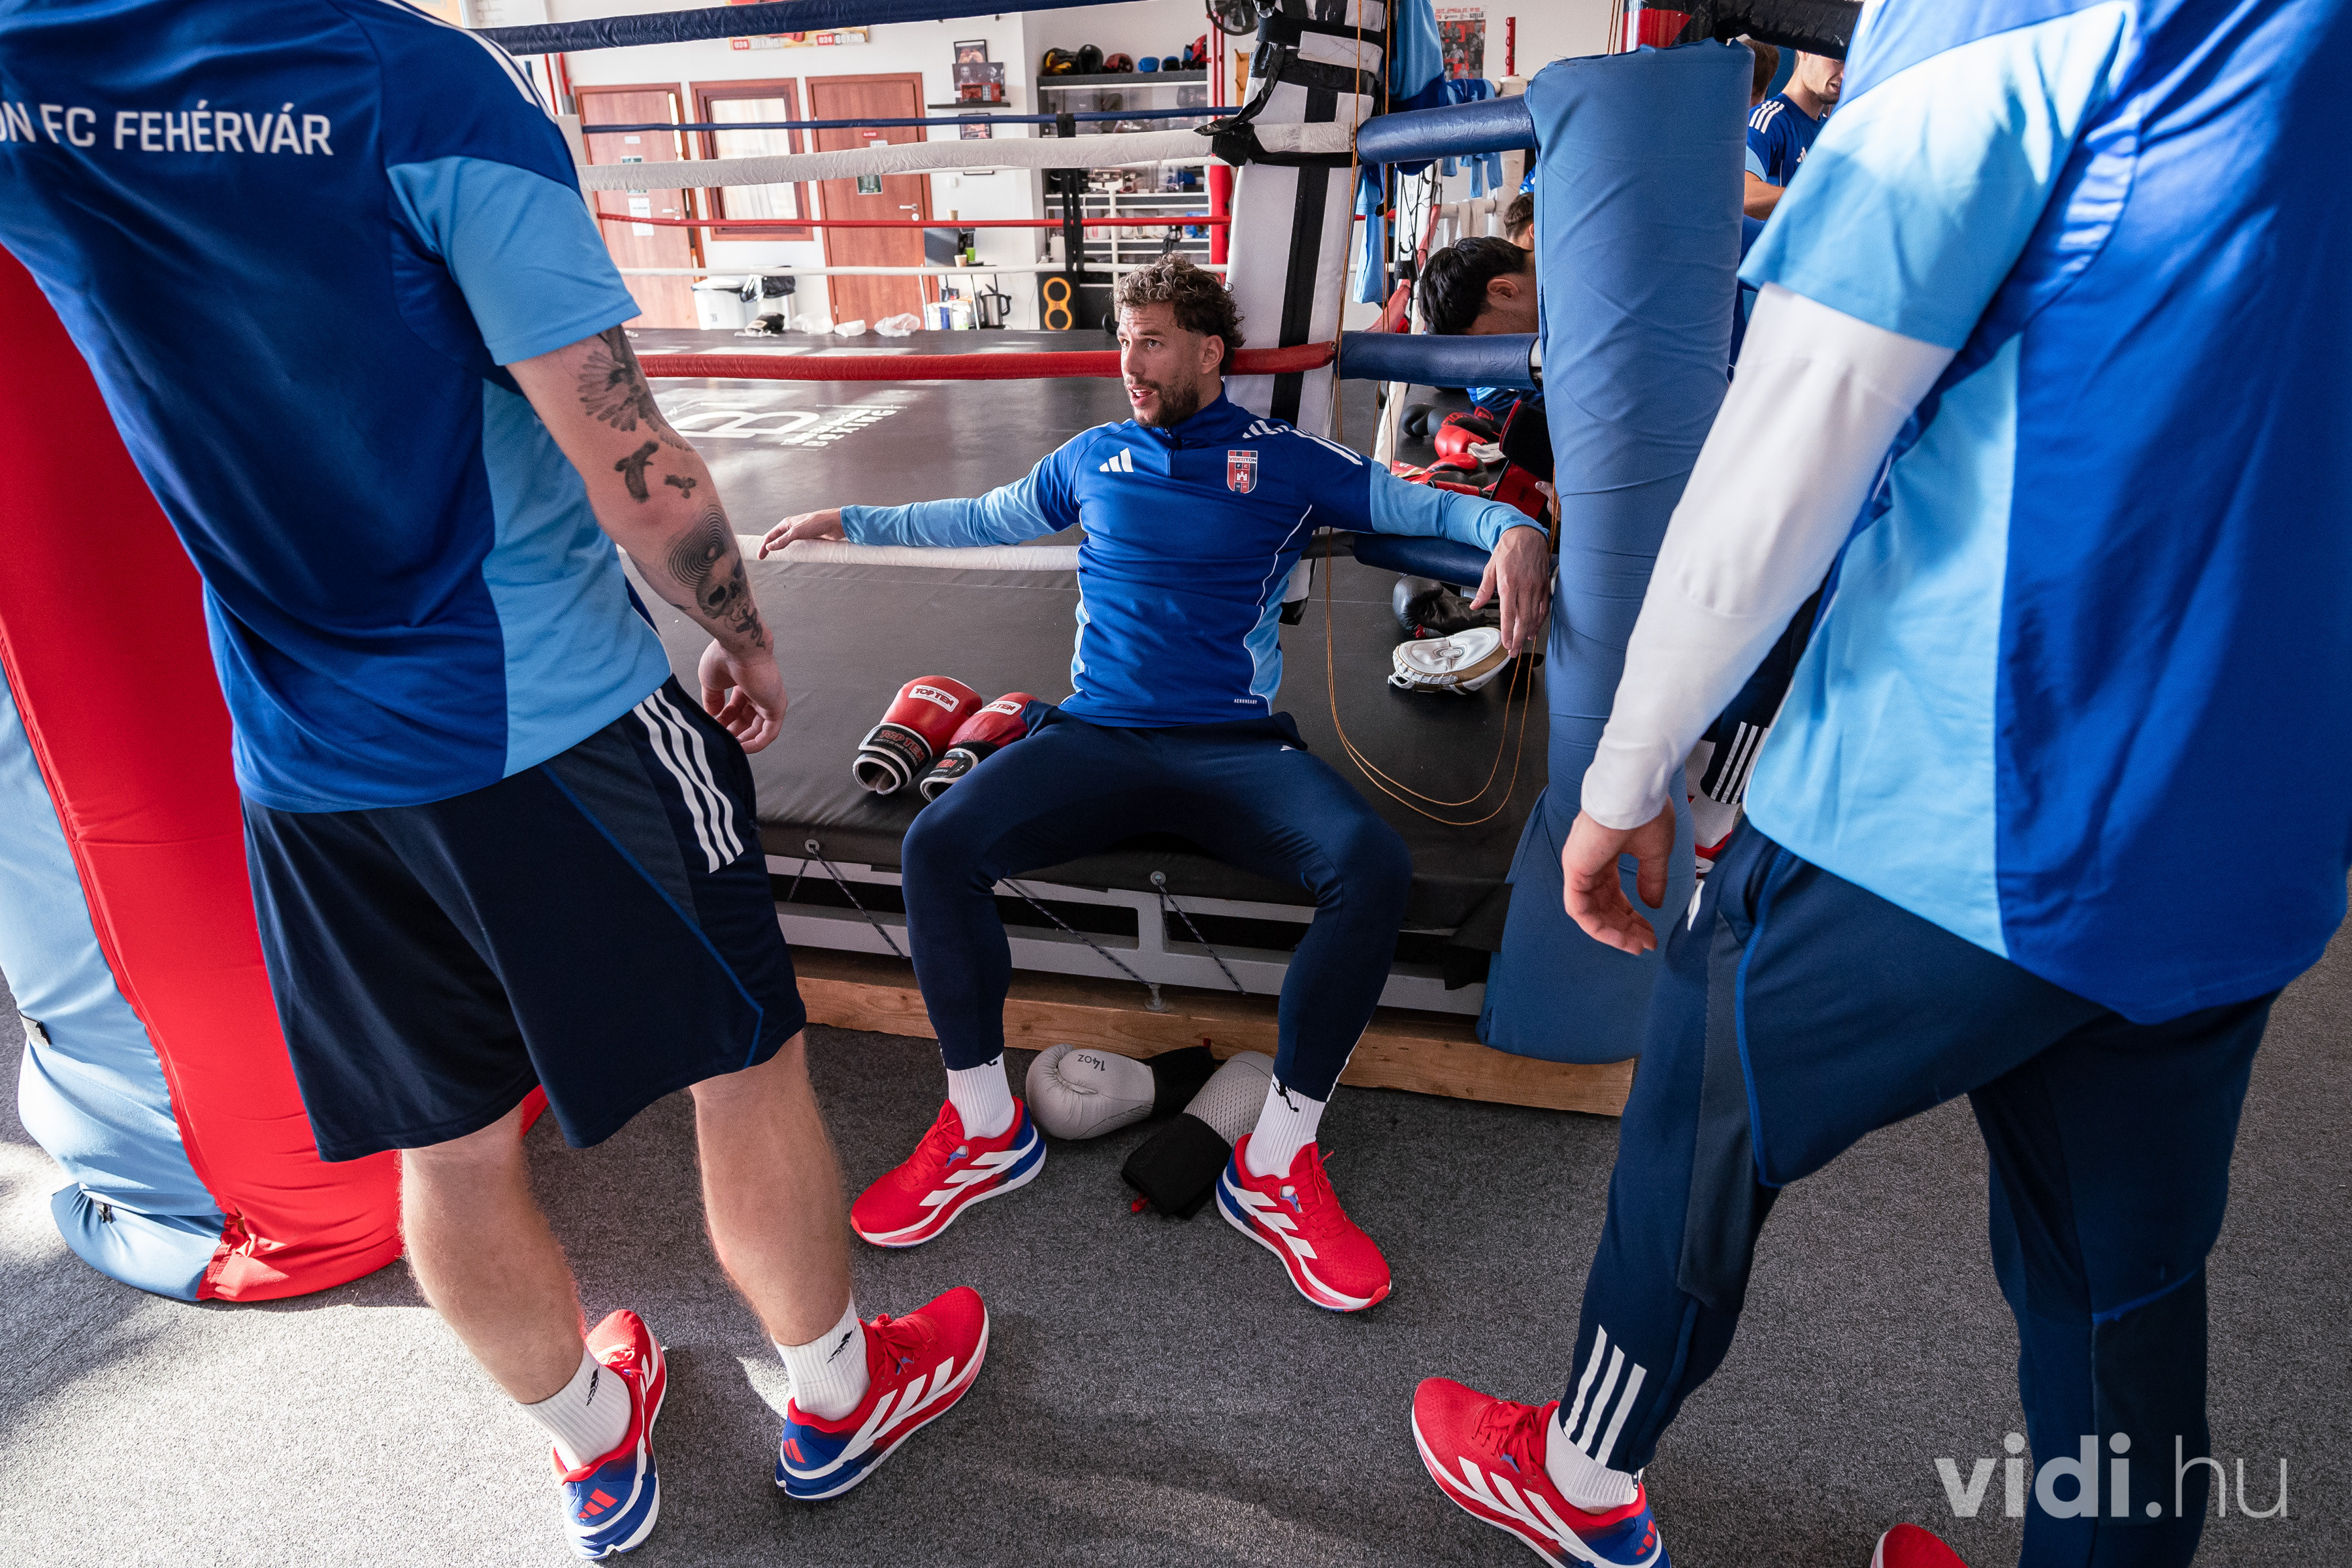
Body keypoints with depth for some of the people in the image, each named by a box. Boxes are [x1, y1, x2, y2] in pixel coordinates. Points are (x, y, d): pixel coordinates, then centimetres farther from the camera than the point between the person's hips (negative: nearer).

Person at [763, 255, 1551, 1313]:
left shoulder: (1287, 461, 13)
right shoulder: (1095, 458, 21)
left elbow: (1420, 504, 12)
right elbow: (984, 519, 34)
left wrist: (1513, 530, -9)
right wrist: (855, 523, 33)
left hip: (1236, 745, -2)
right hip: (1093, 738, 2)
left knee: (1373, 864, -30)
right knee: (936, 845, -24)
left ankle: (1275, 1164, -16)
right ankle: (985, 1131, -6)